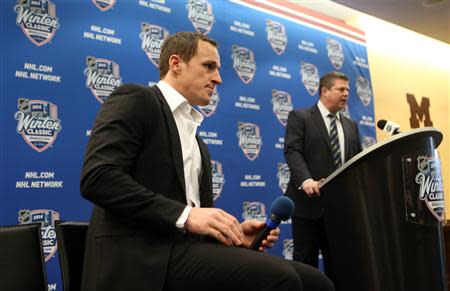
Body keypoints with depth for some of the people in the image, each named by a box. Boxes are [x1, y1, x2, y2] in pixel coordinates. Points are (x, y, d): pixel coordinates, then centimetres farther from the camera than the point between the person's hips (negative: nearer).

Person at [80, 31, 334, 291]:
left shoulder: (197, 141, 26)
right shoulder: (135, 100, 2)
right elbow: (97, 178, -14)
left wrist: (234, 231, 0)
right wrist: (185, 214, -20)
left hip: (190, 245, 8)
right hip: (147, 253, -7)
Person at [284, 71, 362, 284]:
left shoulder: (351, 126, 19)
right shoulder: (300, 117, 1)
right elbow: (292, 151, -12)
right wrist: (306, 180, -28)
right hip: (309, 202, -5)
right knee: (306, 260, 1)